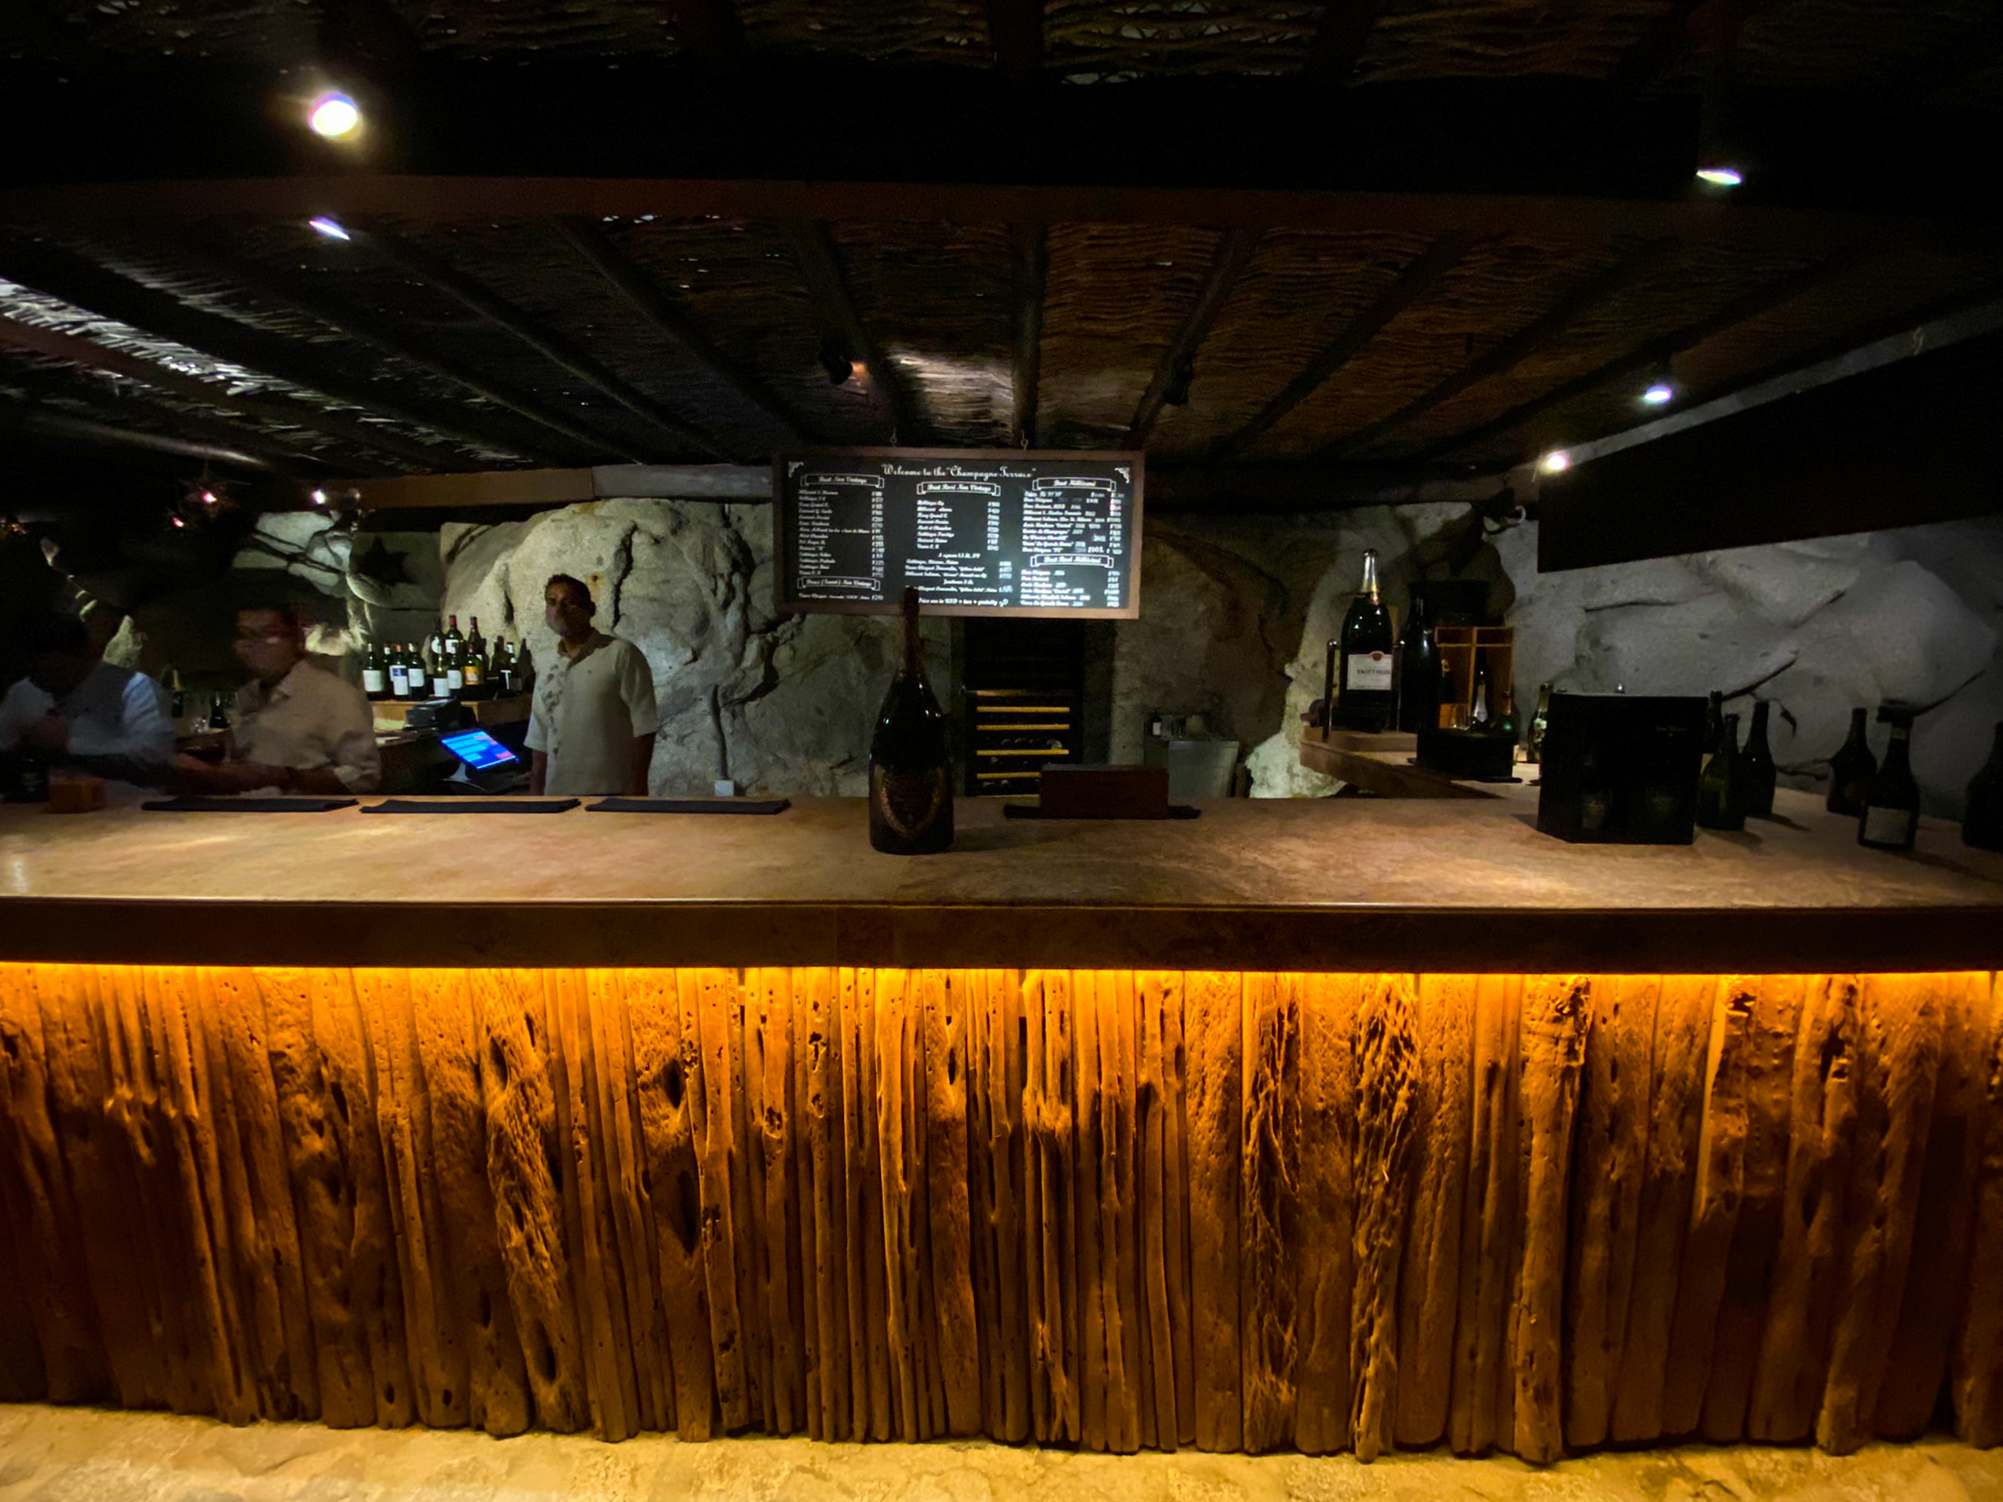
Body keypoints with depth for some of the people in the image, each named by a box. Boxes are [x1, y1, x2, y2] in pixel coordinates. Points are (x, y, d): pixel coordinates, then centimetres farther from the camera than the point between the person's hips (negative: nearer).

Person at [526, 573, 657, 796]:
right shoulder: (547, 675, 14)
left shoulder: (621, 655, -4)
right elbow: (540, 744, 17)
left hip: (612, 797, -6)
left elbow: (643, 724, -8)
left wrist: (638, 784, -14)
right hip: (560, 798, 6)